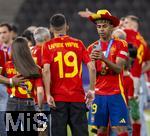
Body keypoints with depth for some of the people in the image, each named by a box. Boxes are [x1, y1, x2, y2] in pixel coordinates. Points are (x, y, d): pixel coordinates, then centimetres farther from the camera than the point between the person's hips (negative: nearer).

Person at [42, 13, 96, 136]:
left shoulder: (48, 46, 0)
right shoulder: (78, 44, 5)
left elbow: (46, 71, -11)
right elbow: (92, 68, -2)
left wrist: (48, 94, -10)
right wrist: (92, 90, 5)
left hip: (57, 98, -1)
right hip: (78, 97, 1)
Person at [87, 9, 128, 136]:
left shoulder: (120, 45, 1)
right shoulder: (93, 48, 10)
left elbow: (118, 69, -10)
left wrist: (104, 59, -27)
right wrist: (92, 60, -18)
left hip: (116, 93, -3)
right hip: (99, 94, 3)